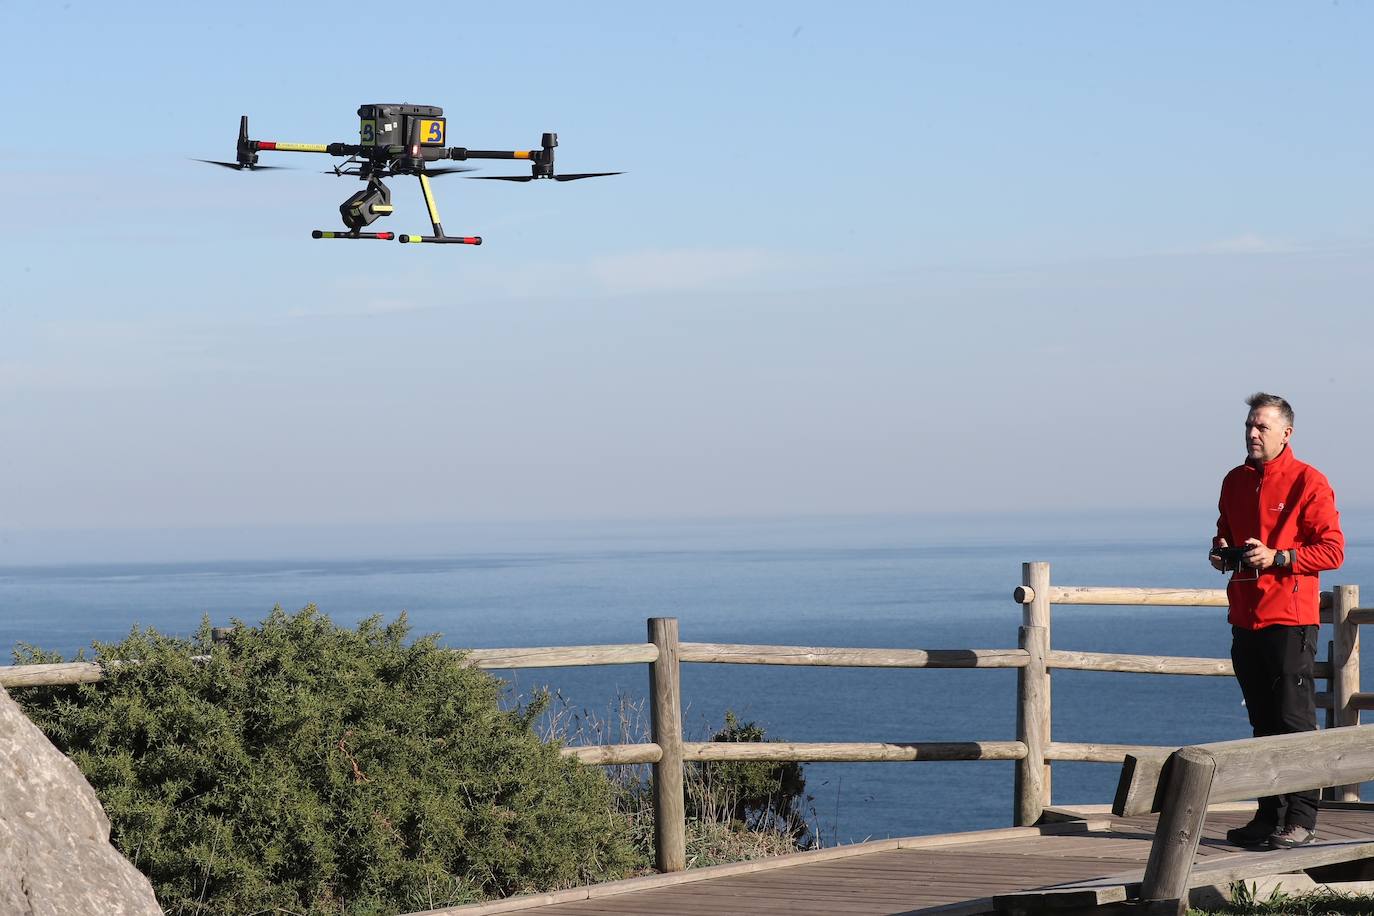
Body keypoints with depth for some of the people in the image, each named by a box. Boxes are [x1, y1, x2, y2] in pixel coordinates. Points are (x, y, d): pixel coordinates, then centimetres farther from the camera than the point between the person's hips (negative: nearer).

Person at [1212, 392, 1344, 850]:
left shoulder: (1308, 483, -7)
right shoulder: (1235, 482, 14)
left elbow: (1332, 550, -10)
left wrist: (1278, 558, -19)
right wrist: (1222, 551, 6)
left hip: (1289, 620, -7)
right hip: (1245, 619, 7)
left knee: (1294, 721, -7)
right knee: (1263, 724, 10)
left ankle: (1301, 818, -4)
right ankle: (1271, 815, 15)